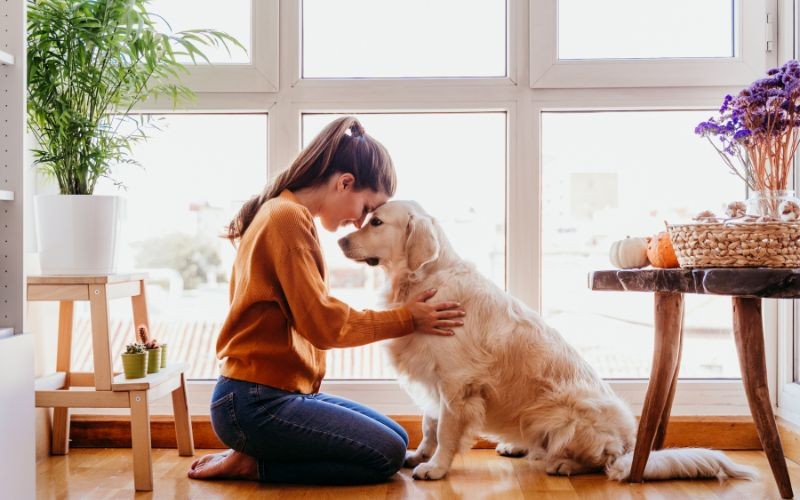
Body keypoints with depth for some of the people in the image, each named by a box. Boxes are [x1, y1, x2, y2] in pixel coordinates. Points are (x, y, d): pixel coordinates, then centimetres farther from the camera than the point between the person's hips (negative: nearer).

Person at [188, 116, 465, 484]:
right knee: (387, 455, -11)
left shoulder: (284, 213, 15)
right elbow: (323, 324, -18)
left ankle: (254, 456, 8)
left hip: (284, 392, 10)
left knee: (396, 439, 11)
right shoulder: (289, 218, -16)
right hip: (256, 404, -10)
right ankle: (252, 464, -3)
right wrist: (407, 319, -8)